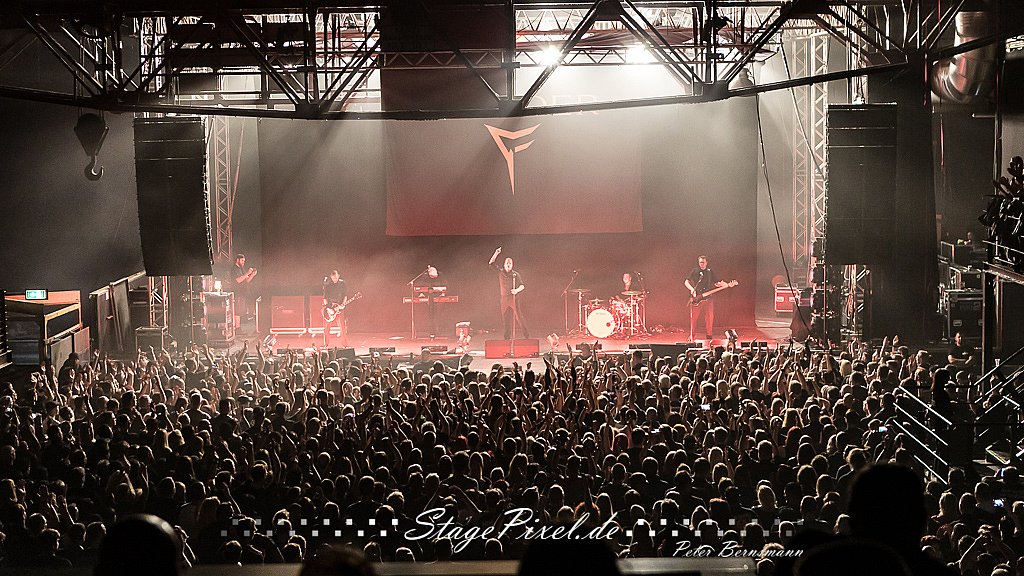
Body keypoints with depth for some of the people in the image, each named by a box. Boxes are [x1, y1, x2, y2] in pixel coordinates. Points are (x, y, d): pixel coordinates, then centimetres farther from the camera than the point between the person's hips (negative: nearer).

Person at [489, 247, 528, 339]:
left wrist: (517, 290, -26)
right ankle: (507, 337, 12)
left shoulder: (515, 274, 0)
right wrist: (496, 253, -7)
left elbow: (522, 286, -5)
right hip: (504, 298, 3)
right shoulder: (500, 272, 8)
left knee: (518, 317, -7)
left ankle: (526, 334, -1)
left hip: (513, 298, -3)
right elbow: (491, 263, 5)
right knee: (506, 318, 5)